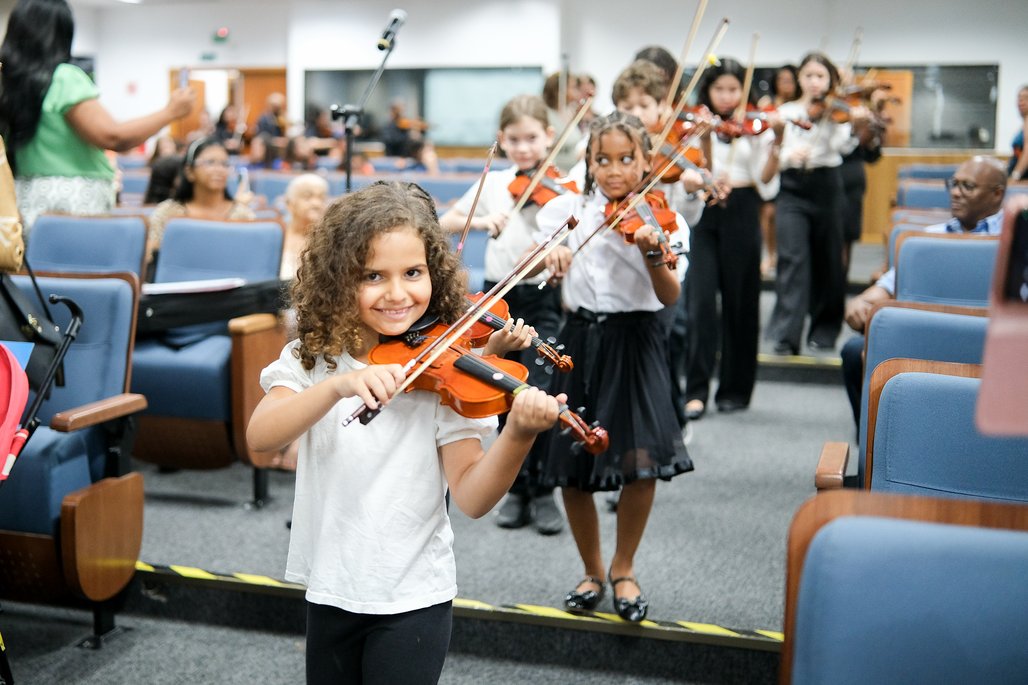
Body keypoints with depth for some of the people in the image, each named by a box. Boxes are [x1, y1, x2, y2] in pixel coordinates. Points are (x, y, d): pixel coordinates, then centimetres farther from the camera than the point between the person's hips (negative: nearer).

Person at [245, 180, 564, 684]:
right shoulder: (311, 357, -4)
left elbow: (472, 498, -17)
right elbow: (259, 436, -22)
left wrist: (517, 436, -36)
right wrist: (339, 385, -37)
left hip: (413, 599, -3)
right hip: (329, 590, 3)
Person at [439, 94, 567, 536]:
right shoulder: (494, 183, 7)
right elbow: (444, 223, 5)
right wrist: (479, 221, -12)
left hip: (543, 299, -3)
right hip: (499, 296, 3)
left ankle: (542, 491, 4)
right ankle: (517, 490, 21)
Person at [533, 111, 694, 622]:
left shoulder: (665, 220, -2)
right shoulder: (570, 208, 4)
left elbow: (669, 296, -14)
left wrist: (652, 253, -33)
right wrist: (550, 252, -13)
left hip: (636, 341, -2)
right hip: (580, 339, 2)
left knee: (641, 461, -12)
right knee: (571, 469, 4)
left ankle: (623, 570, 14)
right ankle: (592, 571, 26)